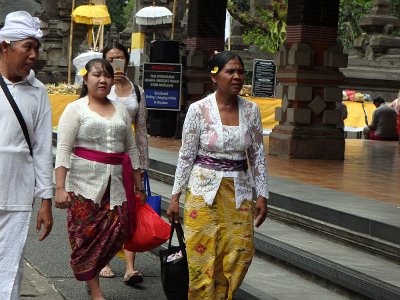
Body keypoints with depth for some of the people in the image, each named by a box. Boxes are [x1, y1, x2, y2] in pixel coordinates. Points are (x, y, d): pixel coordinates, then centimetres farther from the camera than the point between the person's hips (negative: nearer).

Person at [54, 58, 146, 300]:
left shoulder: (121, 110, 15)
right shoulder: (76, 109, 1)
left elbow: (131, 149, 18)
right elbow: (63, 150, -6)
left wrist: (138, 187, 15)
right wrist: (60, 187, -15)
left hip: (116, 184, 4)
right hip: (85, 183, -4)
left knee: (118, 233, -6)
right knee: (86, 236, -3)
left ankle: (90, 271, 19)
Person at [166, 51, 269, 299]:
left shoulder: (251, 110, 3)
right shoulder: (199, 109, -7)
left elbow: (258, 156, 8)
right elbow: (186, 156, -3)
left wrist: (262, 195, 4)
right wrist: (176, 196, -3)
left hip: (239, 193, 3)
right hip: (204, 191, -3)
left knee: (240, 256, 0)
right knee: (204, 259, -1)